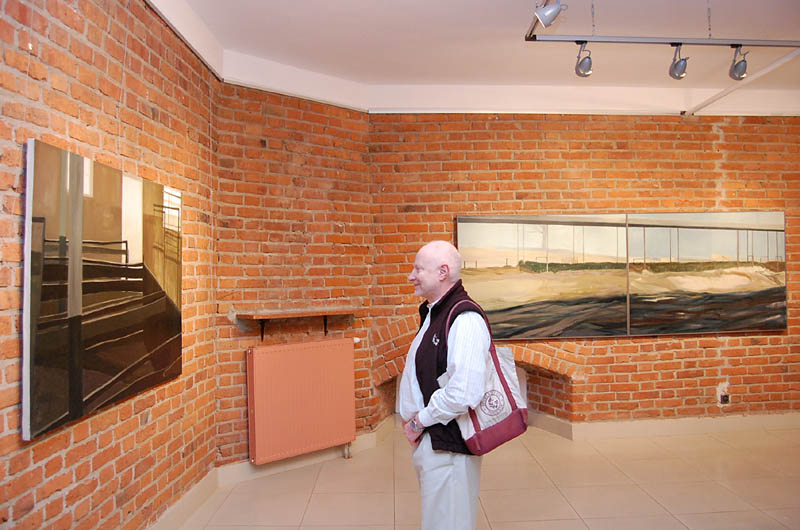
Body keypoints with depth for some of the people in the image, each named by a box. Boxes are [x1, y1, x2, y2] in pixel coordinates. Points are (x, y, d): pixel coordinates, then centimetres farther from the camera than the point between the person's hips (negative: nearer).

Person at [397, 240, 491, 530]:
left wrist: (420, 420, -17)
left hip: (447, 445, -9)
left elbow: (463, 394, -31)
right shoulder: (433, 313, 8)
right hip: (426, 440, 10)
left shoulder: (464, 319, -24)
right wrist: (414, 420, 7)